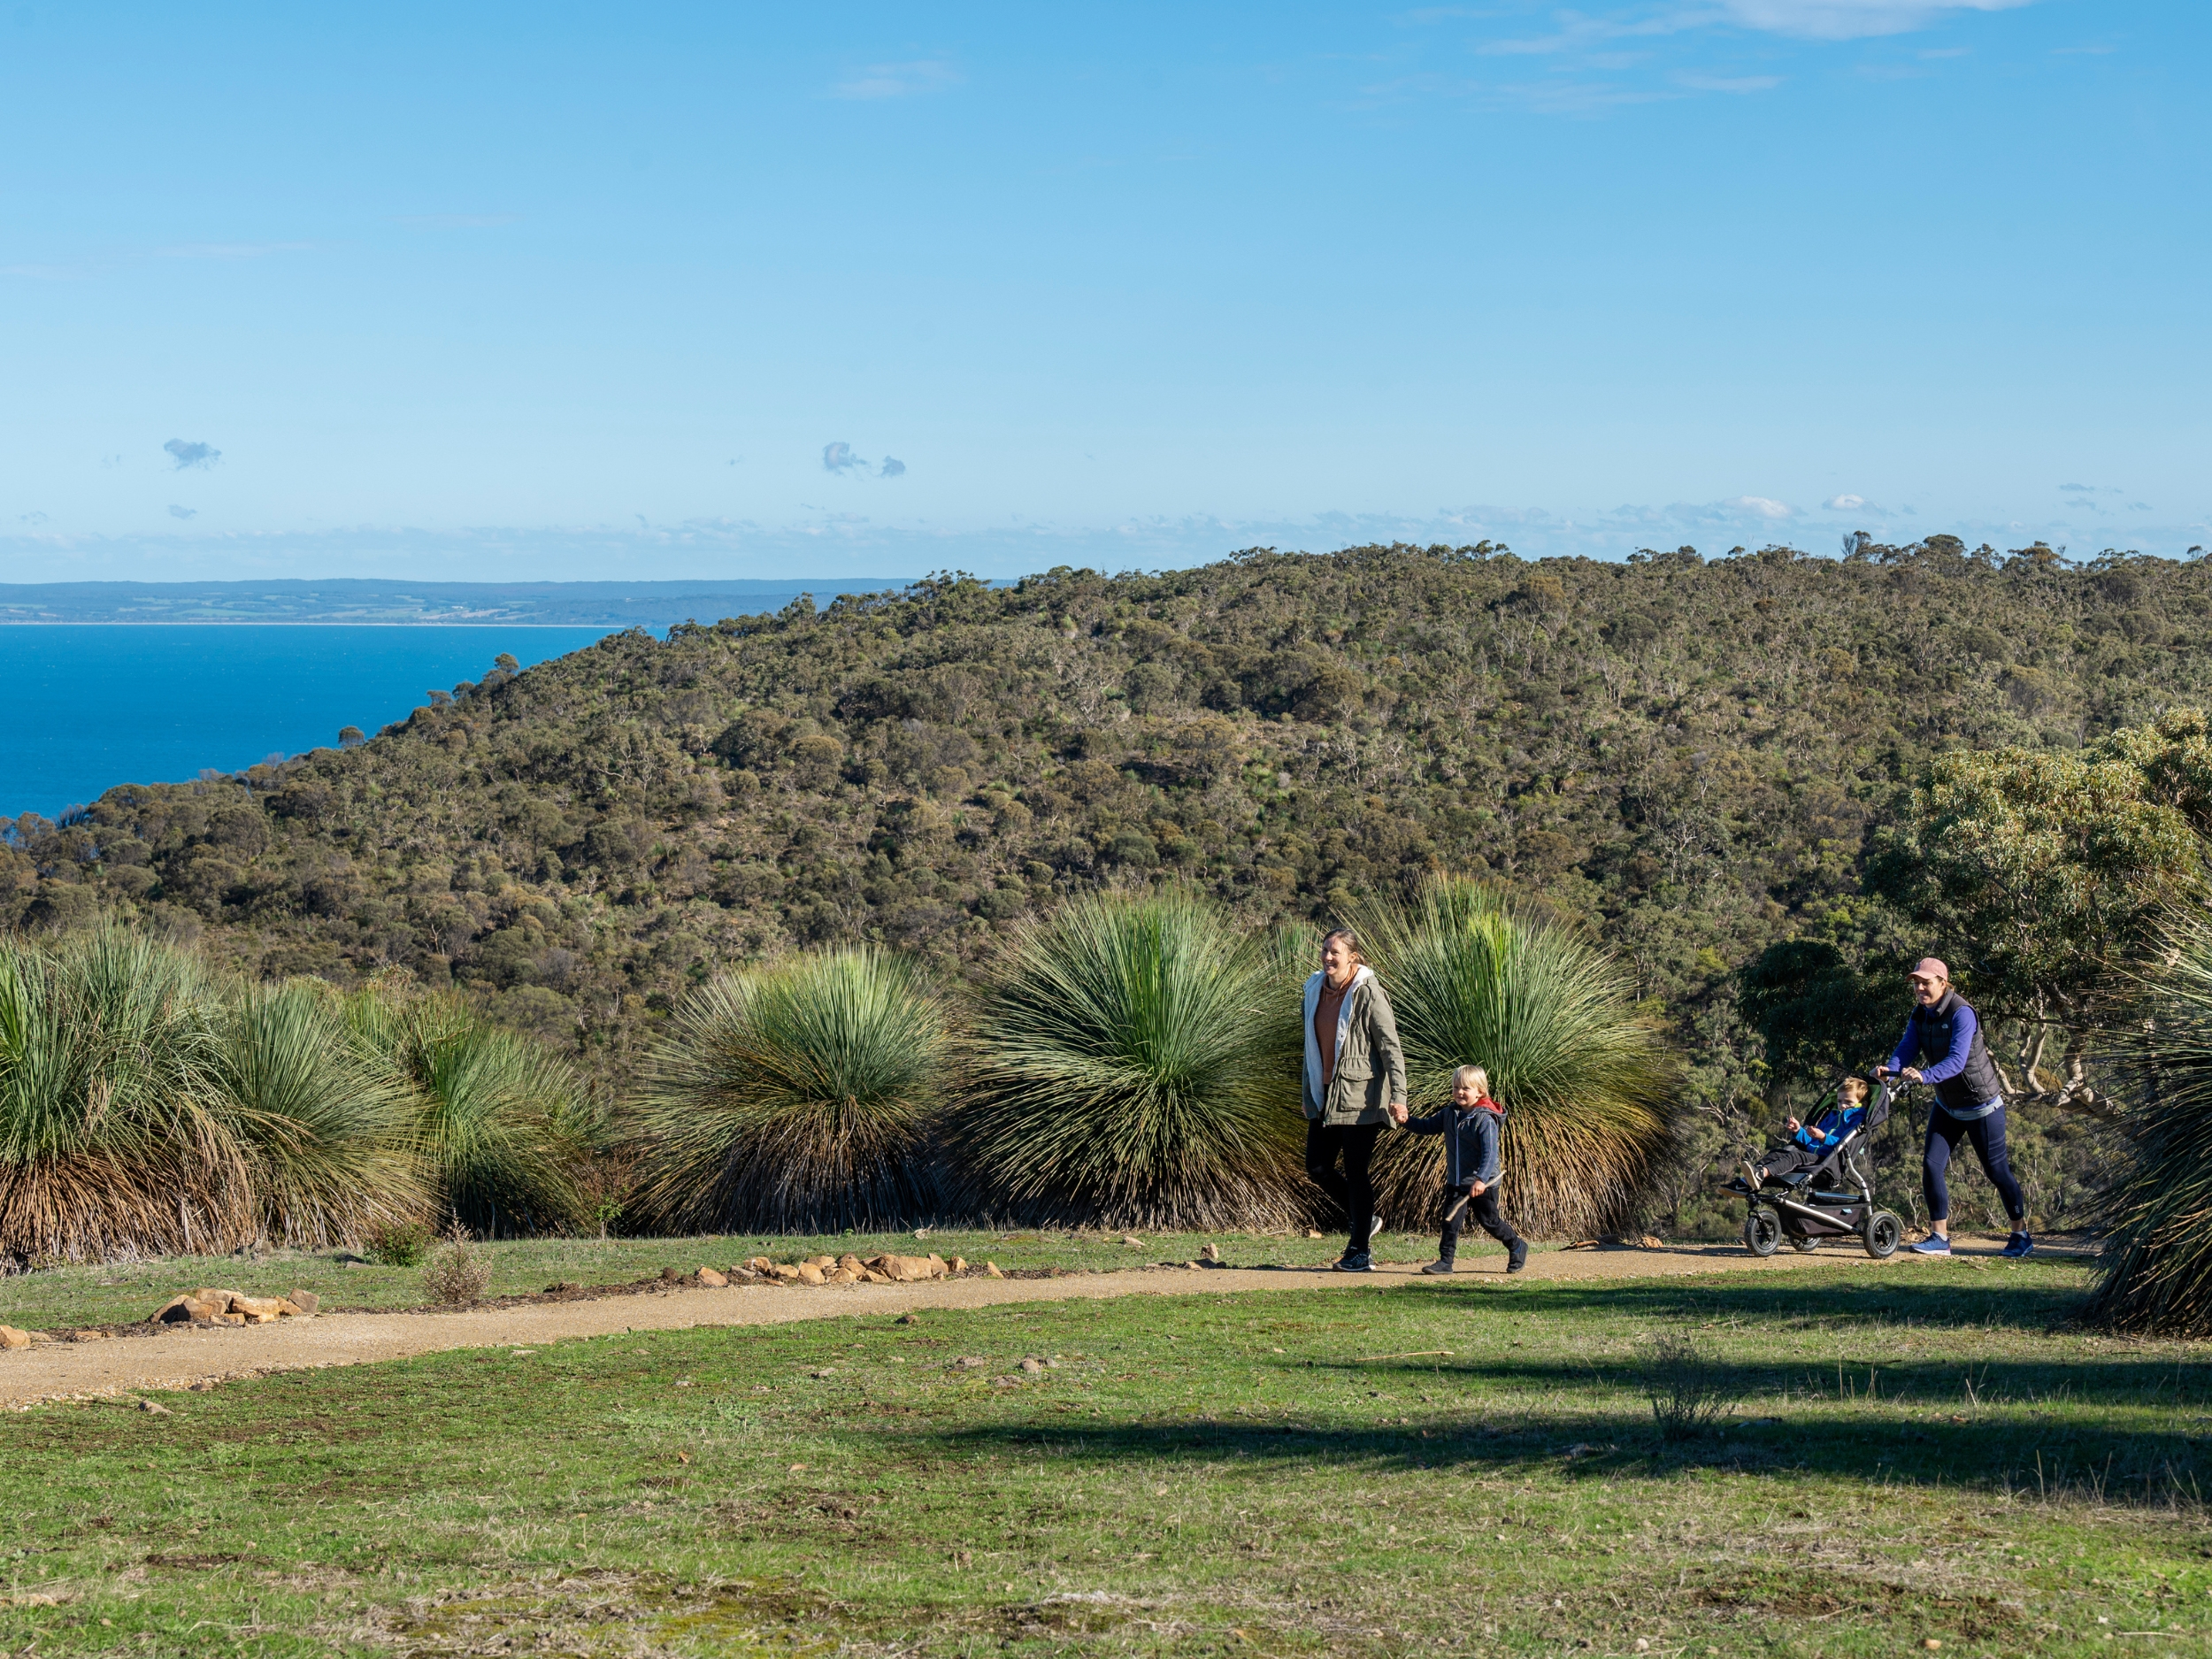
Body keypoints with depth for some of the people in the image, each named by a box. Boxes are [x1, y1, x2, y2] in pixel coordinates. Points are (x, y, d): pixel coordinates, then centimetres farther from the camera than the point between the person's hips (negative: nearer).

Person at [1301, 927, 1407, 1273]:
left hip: (1360, 1095, -7)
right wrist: (1309, 1094, 20)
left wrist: (1398, 1095, -20)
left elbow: (1391, 1047, -13)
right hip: (1325, 1095, 7)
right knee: (1317, 1166, 7)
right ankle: (1365, 1220, 28)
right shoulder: (1315, 991, 8)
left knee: (1355, 1171, -4)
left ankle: (1361, 1252, 6)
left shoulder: (1367, 994, -12)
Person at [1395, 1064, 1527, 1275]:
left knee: (1489, 1221, 8)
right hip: (1455, 1183, 6)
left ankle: (1517, 1247, 29)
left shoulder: (1485, 1119, -18)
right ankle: (1445, 1260, 2)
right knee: (1451, 1221, -1)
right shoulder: (1450, 1114, 4)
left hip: (1482, 1185, -6)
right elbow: (1428, 1127, 13)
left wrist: (1481, 1179, -35)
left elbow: (1490, 1153, -24)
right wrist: (1406, 1121, -5)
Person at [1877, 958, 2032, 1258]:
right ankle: (1939, 1237, -1)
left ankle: (2021, 1235, 22)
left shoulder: (1961, 1014, -25)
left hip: (1981, 1106, -6)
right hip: (1947, 1106, 6)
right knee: (1931, 1165, -7)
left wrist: (1924, 1075, -52)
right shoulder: (1920, 1015, -2)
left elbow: (1957, 1060, -36)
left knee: (1996, 1171, 4)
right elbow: (1906, 1049, -14)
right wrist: (1890, 1069, -36)